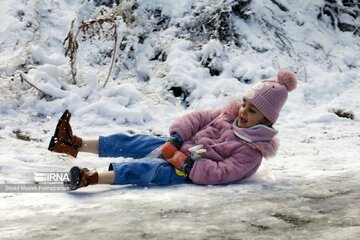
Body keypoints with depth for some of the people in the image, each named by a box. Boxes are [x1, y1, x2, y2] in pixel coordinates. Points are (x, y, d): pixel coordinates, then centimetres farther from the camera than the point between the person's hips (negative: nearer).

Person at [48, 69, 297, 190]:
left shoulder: (252, 150, -14)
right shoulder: (230, 113, 8)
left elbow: (223, 173, -25)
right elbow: (198, 117, 6)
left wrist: (187, 164, -31)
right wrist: (176, 138, -11)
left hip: (192, 173, -8)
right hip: (180, 148, 8)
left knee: (151, 169, -32)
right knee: (134, 142, -6)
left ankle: (91, 177, -48)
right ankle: (76, 144, -7)